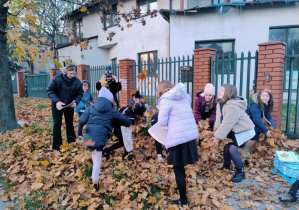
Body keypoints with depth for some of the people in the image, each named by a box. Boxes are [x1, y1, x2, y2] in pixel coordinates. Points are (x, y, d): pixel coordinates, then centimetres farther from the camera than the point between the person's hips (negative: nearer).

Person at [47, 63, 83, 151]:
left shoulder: (77, 81, -14)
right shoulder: (57, 79, -22)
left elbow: (79, 94, -4)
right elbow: (50, 91, -16)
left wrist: (75, 102, -24)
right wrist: (57, 101, -30)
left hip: (69, 105, 3)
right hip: (57, 104, -3)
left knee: (70, 122, 15)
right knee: (57, 123, -3)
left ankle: (71, 140, 34)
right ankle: (56, 145, 6)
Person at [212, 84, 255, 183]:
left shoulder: (233, 107, -32)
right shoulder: (221, 103, -2)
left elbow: (226, 124, -32)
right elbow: (219, 119, -5)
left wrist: (217, 137, -25)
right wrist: (216, 133, -14)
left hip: (245, 130, -9)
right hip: (235, 129, 9)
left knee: (232, 149, -17)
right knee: (226, 145, 9)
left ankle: (240, 172, 4)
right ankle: (226, 167, 31)